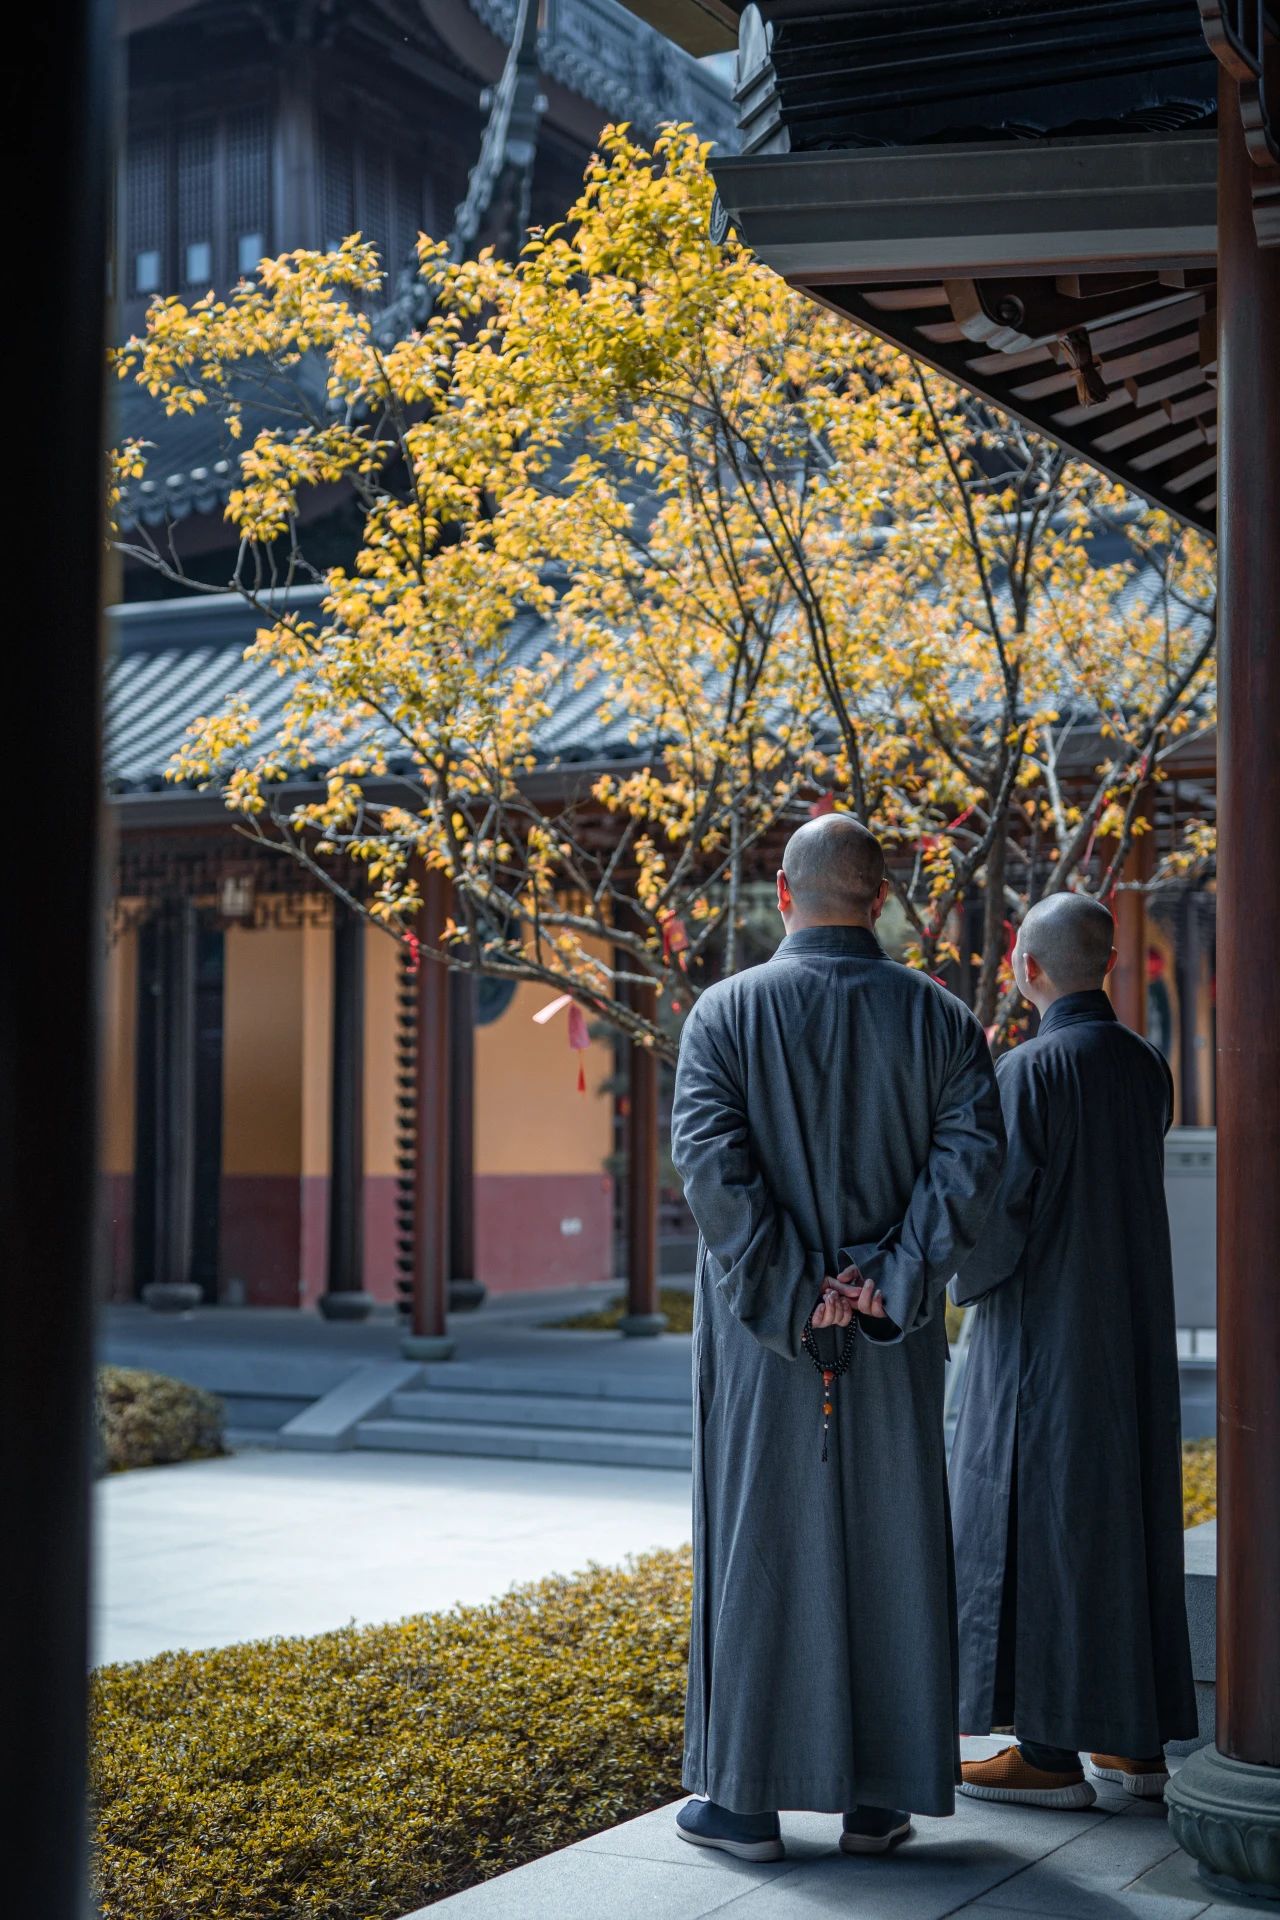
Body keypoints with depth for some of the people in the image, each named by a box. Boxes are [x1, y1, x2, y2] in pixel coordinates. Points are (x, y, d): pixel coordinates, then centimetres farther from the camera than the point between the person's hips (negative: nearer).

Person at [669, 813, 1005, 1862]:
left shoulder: (727, 1011, -3)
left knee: (759, 1543, 5)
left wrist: (789, 1295, -14)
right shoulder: (937, 1015, 2)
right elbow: (971, 1152, -10)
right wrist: (893, 1283, -11)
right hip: (893, 1337, 2)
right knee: (889, 1547, 9)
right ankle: (880, 1794, 14)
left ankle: (748, 1794, 11)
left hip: (762, 1327, -1)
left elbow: (706, 1155, -15)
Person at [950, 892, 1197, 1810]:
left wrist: (967, 1283, -2)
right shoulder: (1146, 1067, 6)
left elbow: (1002, 1209, -20)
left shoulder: (1029, 1071, -16)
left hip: (1043, 1332, -7)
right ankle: (1138, 1738, 18)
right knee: (1128, 1514, 12)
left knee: (1039, 1523, -1)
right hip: (1132, 1335, 7)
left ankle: (1052, 1750, 3)